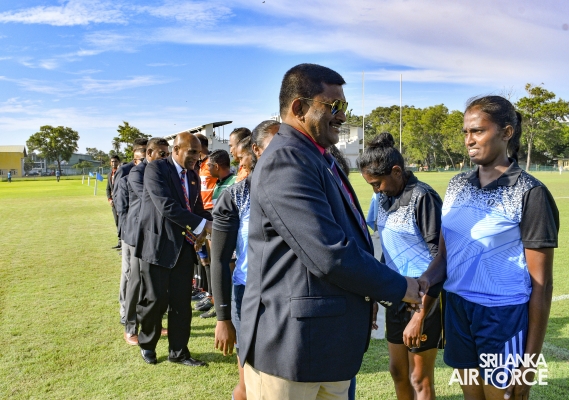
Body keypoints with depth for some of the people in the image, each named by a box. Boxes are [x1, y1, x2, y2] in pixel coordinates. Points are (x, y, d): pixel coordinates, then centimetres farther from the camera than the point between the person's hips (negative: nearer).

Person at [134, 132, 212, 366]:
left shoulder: (193, 176, 11)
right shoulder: (156, 169, -11)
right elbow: (166, 206, -23)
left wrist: (206, 230, -7)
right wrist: (203, 225, -25)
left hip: (184, 246, 6)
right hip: (159, 244, -6)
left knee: (182, 302, 8)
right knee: (157, 299, 3)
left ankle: (178, 352, 23)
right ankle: (147, 344, 29)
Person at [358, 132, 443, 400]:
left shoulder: (422, 197, -17)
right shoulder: (385, 199, 6)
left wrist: (420, 315, -20)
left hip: (422, 299, -7)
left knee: (419, 378, 6)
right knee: (397, 371, 18)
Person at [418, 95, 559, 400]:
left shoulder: (529, 193, -12)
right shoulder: (457, 185, 4)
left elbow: (541, 283, -10)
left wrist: (530, 359, -9)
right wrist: (425, 280, -13)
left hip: (505, 317, -5)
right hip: (458, 310, 5)